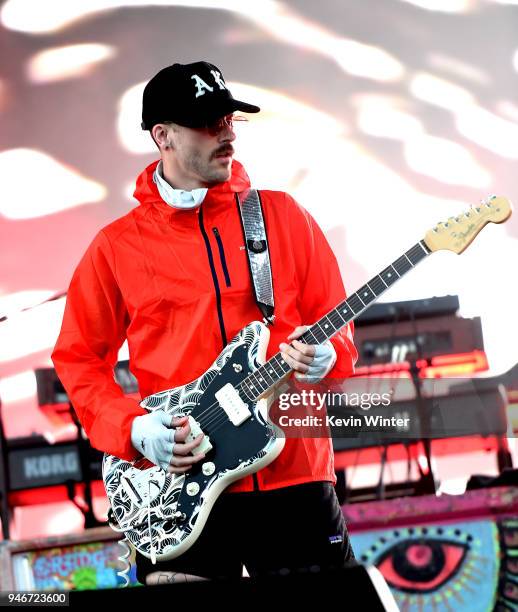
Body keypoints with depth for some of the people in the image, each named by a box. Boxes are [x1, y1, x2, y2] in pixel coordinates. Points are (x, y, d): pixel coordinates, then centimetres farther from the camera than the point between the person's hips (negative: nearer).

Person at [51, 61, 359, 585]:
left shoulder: (281, 216, 8)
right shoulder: (118, 246, 5)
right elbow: (77, 358, 10)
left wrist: (325, 355, -12)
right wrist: (132, 428, -6)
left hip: (295, 470, 1)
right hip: (182, 486, -1)